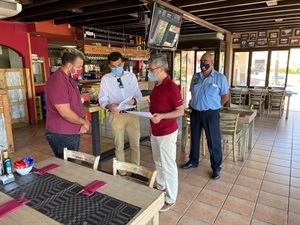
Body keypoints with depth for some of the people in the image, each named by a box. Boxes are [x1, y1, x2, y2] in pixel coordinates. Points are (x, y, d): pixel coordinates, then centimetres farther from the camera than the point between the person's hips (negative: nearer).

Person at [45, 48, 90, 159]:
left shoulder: (69, 79, 10)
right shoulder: (57, 82, -22)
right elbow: (66, 113, -27)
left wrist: (82, 123, 3)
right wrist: (84, 122, -11)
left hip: (73, 133, 9)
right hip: (62, 135, -9)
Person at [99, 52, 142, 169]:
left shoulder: (131, 76, 3)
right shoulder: (106, 79, -3)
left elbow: (139, 95, 4)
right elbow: (102, 99, -5)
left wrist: (134, 100, -19)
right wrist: (109, 106, -27)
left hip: (132, 114, 2)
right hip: (116, 115, -2)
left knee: (135, 144, 13)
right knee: (119, 146, 13)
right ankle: (121, 171, 32)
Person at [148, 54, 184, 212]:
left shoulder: (171, 87, -18)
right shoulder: (156, 85, 9)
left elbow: (180, 111, -17)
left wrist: (161, 116, -29)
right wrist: (152, 122, 15)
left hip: (167, 133, -9)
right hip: (155, 132, 9)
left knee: (168, 166, 4)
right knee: (158, 163, 22)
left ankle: (171, 199, 19)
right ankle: (160, 187, 41)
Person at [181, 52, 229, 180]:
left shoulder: (220, 77, -7)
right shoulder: (195, 77, 6)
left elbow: (225, 97, -1)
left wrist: (214, 106, 5)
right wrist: (195, 104, 11)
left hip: (211, 114, -5)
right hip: (195, 112, 5)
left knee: (213, 141, 3)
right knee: (194, 138, 16)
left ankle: (216, 167, 18)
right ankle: (193, 161, 35)